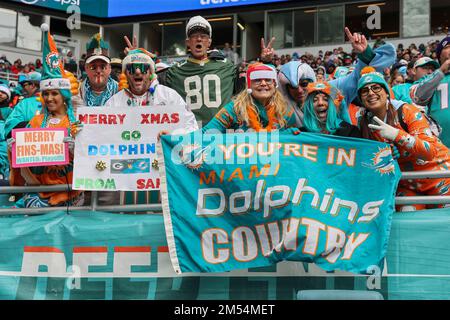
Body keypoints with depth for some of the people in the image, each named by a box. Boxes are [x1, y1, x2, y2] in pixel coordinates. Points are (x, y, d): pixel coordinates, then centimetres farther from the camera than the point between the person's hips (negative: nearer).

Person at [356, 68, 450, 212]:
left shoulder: (406, 111, -17)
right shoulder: (365, 123, -5)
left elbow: (430, 151, -26)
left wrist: (397, 135, -36)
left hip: (438, 173, -3)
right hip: (406, 186, 3)